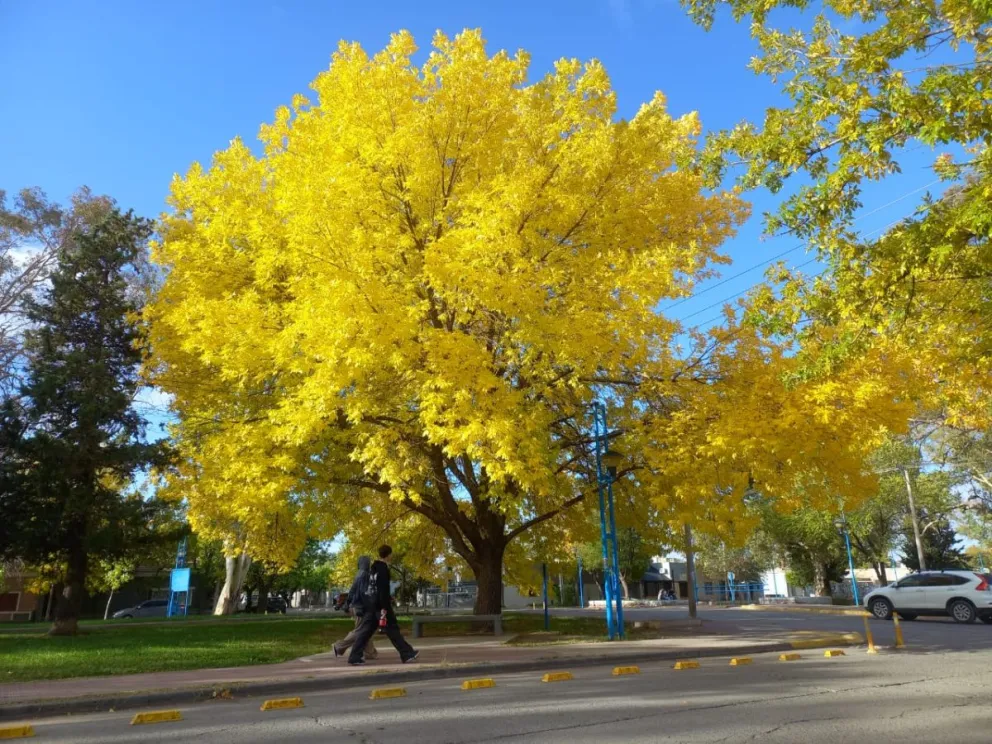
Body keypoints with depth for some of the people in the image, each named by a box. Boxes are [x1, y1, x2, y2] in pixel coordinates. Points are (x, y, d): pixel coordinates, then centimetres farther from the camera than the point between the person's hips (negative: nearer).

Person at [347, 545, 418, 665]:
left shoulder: (375, 567, 16)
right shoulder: (383, 568, -14)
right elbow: (383, 589, -20)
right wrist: (384, 607, -21)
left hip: (370, 604, 9)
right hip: (379, 604, -9)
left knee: (366, 630, 7)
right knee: (392, 629, -3)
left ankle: (354, 657, 3)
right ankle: (407, 654, 3)